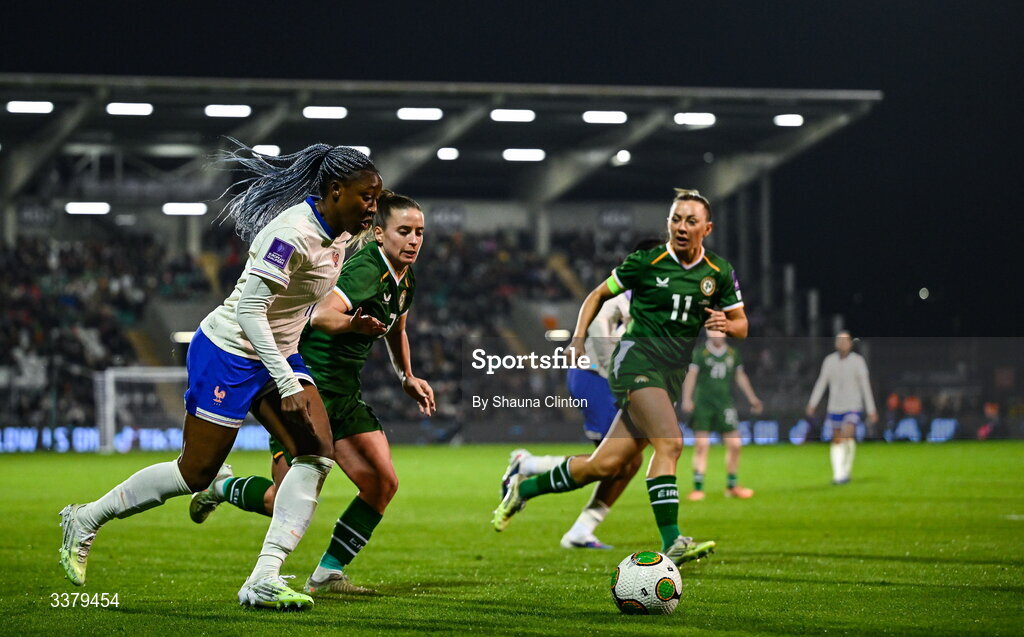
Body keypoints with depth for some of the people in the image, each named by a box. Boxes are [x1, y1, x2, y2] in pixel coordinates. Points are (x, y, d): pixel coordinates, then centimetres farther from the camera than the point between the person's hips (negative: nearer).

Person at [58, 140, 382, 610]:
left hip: (278, 355, 9)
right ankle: (84, 520, 20)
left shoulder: (339, 231, 2)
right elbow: (250, 310, -28)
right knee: (195, 473, -1)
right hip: (228, 354, -9)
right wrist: (287, 383, -31)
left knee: (317, 455, -10)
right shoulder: (293, 233, -27)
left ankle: (264, 579, -12)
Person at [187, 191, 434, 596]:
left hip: (344, 395, 9)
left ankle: (326, 574, 4)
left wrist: (407, 377, 23)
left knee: (383, 483, -5)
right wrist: (352, 323, -60)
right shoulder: (365, 271, -22)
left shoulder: (403, 280, 8)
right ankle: (221, 487, 24)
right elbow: (319, 315, -41)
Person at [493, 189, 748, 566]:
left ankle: (525, 488, 20)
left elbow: (741, 325, 15)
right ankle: (671, 543, -32)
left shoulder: (719, 273, 7)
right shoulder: (646, 262, -2)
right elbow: (599, 295, 10)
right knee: (670, 442, -28)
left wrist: (727, 324, -9)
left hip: (673, 374, 5)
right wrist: (579, 338, -2)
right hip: (636, 356, -5)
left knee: (605, 465, 0)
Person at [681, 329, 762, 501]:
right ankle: (698, 488, 0)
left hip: (725, 405, 3)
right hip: (703, 405, -3)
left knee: (735, 444, -1)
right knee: (701, 445, -6)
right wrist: (687, 399, -17)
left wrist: (752, 398, 20)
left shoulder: (732, 354, 9)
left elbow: (740, 377, 19)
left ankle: (732, 486, 15)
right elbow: (691, 375, -6)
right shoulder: (701, 353, -2)